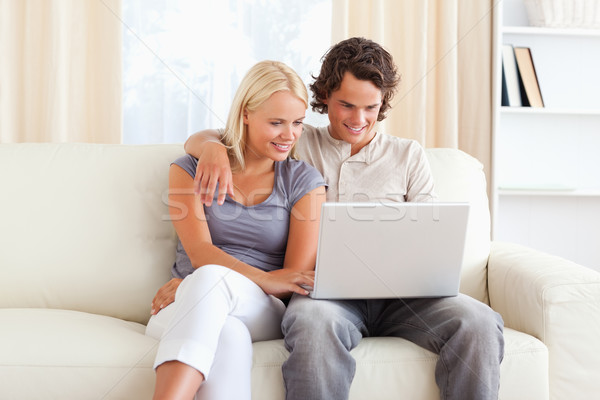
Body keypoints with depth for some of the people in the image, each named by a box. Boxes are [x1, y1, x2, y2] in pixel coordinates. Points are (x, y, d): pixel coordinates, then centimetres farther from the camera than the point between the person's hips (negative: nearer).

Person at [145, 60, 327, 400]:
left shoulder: (304, 181, 8)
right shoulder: (191, 169, 10)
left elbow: (297, 278, 0)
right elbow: (199, 252, -5)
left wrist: (197, 285, -11)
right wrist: (264, 281, -25)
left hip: (262, 314, 0)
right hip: (182, 311, 1)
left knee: (210, 277, -37)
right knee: (227, 336, -39)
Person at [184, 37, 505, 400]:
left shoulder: (409, 155, 19)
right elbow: (199, 140, 12)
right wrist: (212, 148, -14)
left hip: (397, 294, 2)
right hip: (325, 290, -1)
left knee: (479, 322, -28)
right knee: (315, 320, -39)